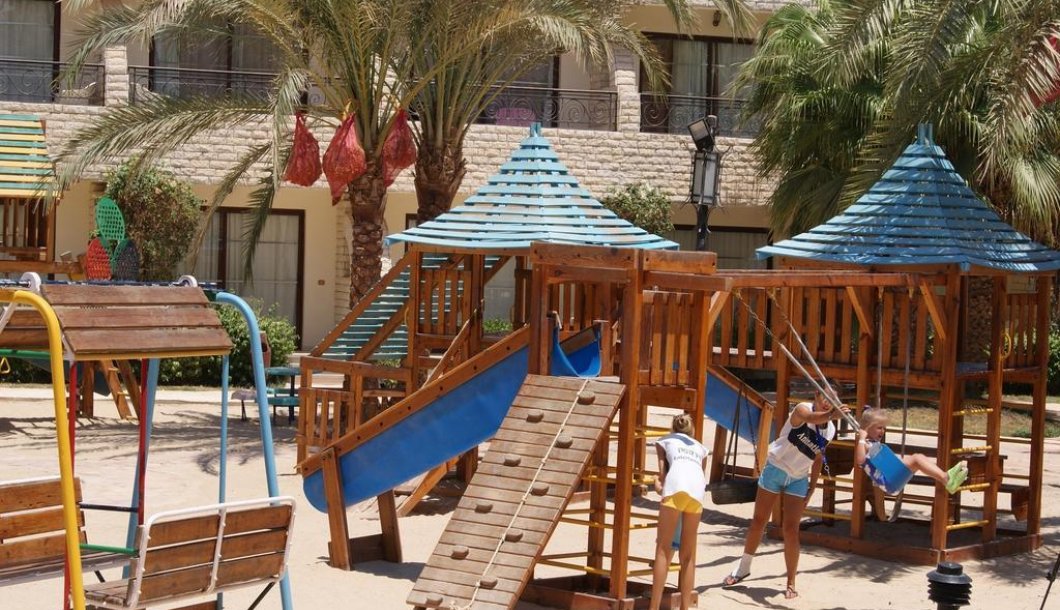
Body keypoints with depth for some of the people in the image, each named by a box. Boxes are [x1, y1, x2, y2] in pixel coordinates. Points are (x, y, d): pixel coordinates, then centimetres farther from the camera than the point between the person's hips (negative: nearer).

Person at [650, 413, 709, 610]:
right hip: (697, 486, 3)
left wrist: (659, 485, 33)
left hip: (675, 484, -3)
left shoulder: (664, 441, 30)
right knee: (688, 553, 12)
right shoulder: (700, 447, 37)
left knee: (663, 549, -2)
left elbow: (662, 470, 17)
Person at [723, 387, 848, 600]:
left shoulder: (830, 430, -3)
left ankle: (791, 584, 3)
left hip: (798, 480, 3)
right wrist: (831, 414, -66)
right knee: (758, 522, 11)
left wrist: (811, 489, 5)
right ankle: (743, 568, 30)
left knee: (791, 530, -5)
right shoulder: (802, 409, -21)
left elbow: (817, 459, 8)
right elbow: (810, 418, -46)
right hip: (775, 469, -3)